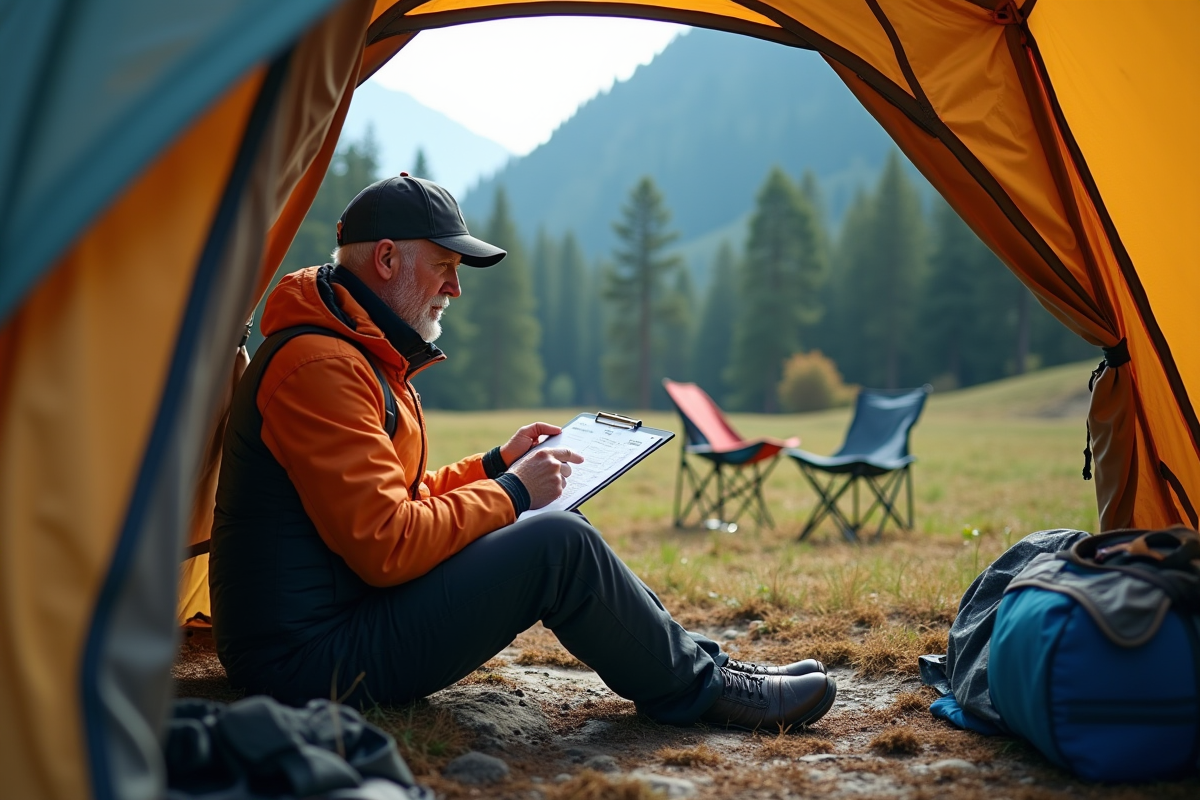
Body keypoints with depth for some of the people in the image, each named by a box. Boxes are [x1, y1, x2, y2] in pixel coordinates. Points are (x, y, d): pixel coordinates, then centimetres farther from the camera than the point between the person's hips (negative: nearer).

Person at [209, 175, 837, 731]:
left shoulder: (360, 355, 14)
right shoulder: (319, 366, -21)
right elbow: (387, 548, -26)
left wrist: (493, 466, 14)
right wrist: (510, 492, -13)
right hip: (310, 659, -10)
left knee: (549, 538, 8)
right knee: (560, 547, -18)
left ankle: (697, 660, 15)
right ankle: (697, 688, 2)